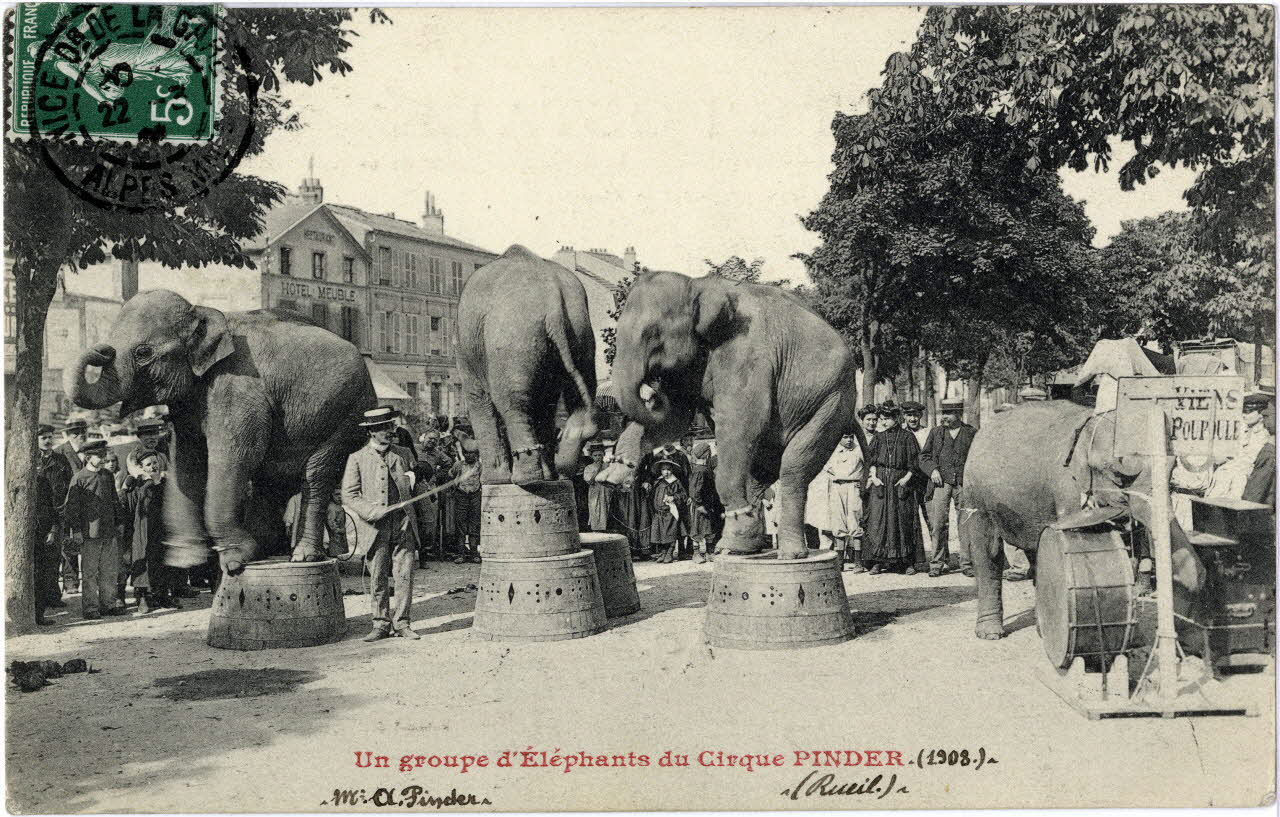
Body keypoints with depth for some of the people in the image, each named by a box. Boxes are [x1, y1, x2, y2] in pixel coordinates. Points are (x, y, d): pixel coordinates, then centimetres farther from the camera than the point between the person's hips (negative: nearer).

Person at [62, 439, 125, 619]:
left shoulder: (108, 477, 13)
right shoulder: (78, 479, -5)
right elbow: (71, 506, -6)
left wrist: (118, 523, 17)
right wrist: (76, 530, -10)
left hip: (109, 532, 5)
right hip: (89, 533, -5)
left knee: (110, 570, 8)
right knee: (89, 572, 0)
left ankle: (108, 604, 17)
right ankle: (90, 607, 7)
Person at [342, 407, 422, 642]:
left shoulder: (403, 455, 14)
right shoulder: (357, 459, 5)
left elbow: (415, 489, 24)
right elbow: (349, 496, -1)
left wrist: (415, 482, 1)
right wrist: (373, 512, -14)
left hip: (403, 524, 2)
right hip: (375, 526, -2)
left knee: (404, 575, -2)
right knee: (378, 579, 2)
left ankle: (401, 622, 8)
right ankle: (381, 624, 14)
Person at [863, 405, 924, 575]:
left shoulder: (907, 437, 4)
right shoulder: (879, 437, 11)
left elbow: (914, 462, 2)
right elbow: (871, 460, 9)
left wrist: (907, 478, -10)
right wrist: (873, 477, -5)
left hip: (900, 482, -2)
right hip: (880, 482, 2)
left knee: (903, 521, -2)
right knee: (877, 520, -4)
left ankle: (907, 562, 4)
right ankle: (878, 561, 0)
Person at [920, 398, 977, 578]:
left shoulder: (971, 433, 9)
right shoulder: (936, 433, 14)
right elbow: (923, 457, 15)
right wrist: (932, 470, -2)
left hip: (964, 484, -1)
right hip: (941, 483, 1)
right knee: (939, 524, -3)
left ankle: (967, 563, 5)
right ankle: (938, 563, 3)